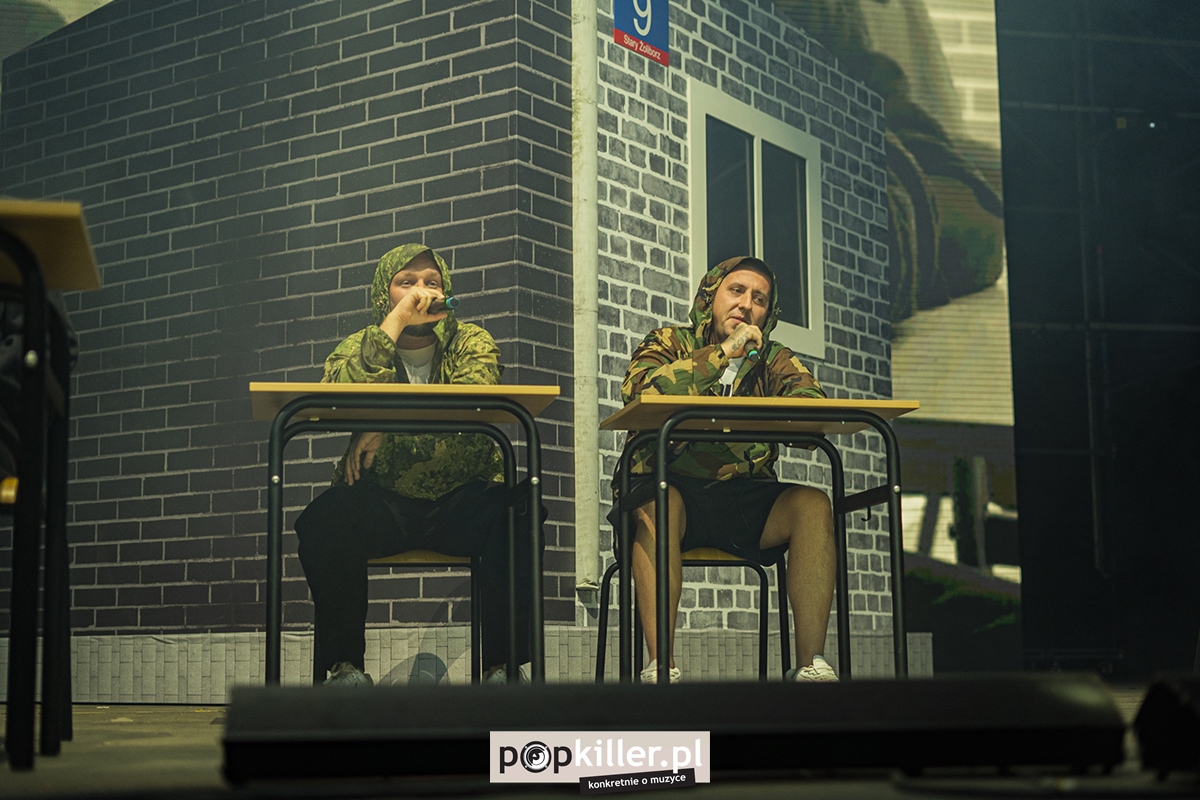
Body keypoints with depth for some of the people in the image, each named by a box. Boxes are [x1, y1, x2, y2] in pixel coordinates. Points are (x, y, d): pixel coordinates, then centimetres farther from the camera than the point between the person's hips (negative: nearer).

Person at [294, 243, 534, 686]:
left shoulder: (473, 343, 7)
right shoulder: (360, 347, 8)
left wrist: (383, 430, -21)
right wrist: (395, 321, -17)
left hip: (462, 499, 0)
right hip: (382, 504, 1)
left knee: (515, 513, -32)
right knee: (325, 519, -30)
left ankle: (505, 665, -22)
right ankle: (345, 666, -17)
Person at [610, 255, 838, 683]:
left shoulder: (775, 361, 14)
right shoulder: (670, 343, 7)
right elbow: (639, 391, -16)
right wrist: (723, 353, -16)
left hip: (743, 496, 3)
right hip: (671, 488, -3)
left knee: (813, 503, -22)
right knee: (658, 502, -35)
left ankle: (810, 665, -22)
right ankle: (660, 666, -34)